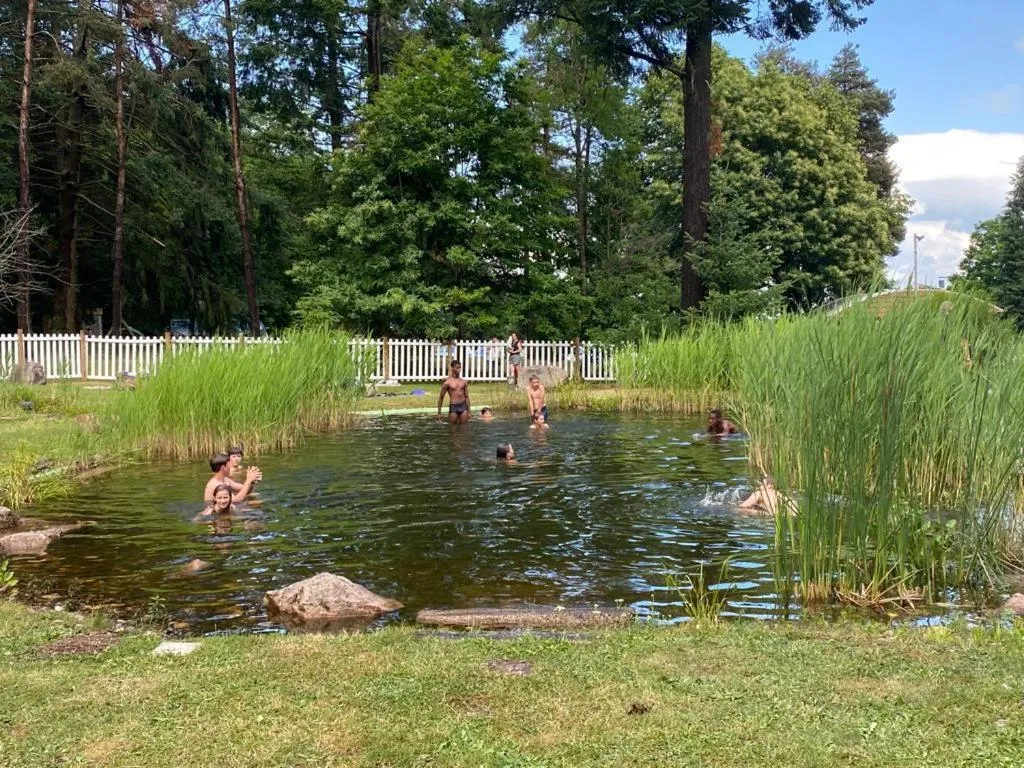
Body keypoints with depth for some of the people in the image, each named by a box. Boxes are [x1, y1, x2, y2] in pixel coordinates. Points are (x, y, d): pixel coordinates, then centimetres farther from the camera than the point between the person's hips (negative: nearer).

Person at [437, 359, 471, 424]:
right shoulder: (447, 382, -3)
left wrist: (468, 411, 11)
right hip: (453, 407, -3)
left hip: (463, 406, 3)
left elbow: (466, 396, 14)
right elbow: (441, 397, 2)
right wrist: (439, 413, 2)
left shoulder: (464, 382, 8)